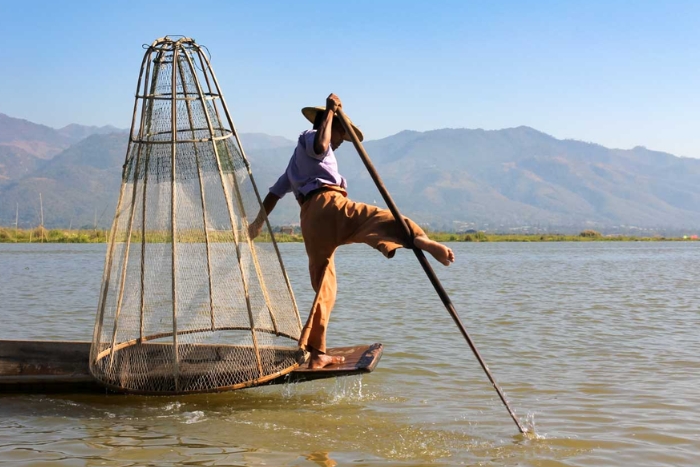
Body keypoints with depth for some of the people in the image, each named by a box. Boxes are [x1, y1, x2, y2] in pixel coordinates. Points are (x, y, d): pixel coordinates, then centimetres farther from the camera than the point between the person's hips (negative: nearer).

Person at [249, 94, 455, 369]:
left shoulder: (298, 159, 38)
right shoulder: (309, 137, 13)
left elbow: (276, 190, 35)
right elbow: (320, 145, -13)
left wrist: (259, 221, 35)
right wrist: (330, 112, -3)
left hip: (310, 221, 8)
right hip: (327, 205, -8)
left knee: (323, 289, 12)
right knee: (382, 219, -27)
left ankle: (317, 353, 10)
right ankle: (422, 242, -59)